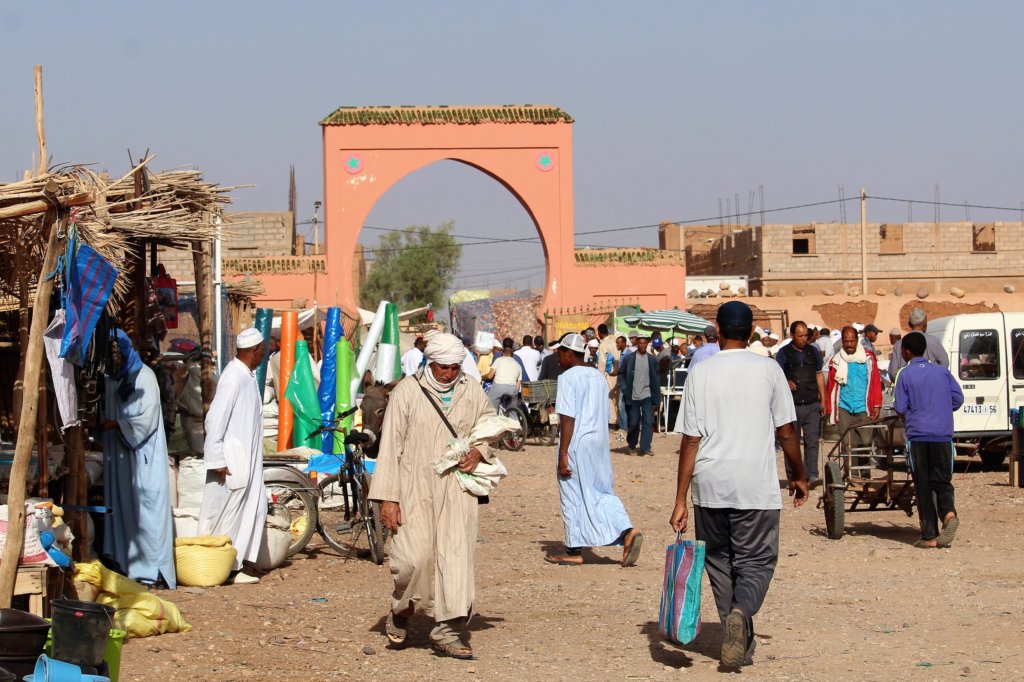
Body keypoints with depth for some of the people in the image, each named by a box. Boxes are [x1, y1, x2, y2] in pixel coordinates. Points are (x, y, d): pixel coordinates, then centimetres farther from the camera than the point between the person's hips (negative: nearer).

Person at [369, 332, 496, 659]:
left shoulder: (472, 391, 6)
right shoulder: (407, 390, -4)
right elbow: (390, 445, -4)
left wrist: (480, 450, 3)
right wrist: (387, 497, -8)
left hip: (456, 488, 3)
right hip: (415, 489, -3)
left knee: (456, 555, -5)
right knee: (415, 556, -10)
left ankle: (447, 631, 0)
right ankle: (401, 609, 21)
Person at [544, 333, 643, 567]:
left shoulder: (568, 378, -12)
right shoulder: (598, 377, 13)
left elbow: (568, 417, -17)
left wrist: (563, 453, -17)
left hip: (576, 443, -8)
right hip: (599, 442, 8)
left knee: (573, 496, 2)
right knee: (601, 493, 12)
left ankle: (574, 551, 9)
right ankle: (627, 532, -8)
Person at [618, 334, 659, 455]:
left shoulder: (652, 360, 4)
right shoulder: (629, 358, 0)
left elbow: (655, 377, 10)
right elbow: (621, 374, 5)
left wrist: (656, 394, 4)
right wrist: (624, 388, -6)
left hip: (647, 395, 1)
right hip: (633, 395, -1)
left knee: (648, 421, -7)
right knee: (634, 422, 7)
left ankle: (645, 448, -5)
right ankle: (631, 445, 27)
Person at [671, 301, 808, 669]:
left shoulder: (700, 373, 1)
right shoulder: (768, 370, 0)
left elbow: (690, 440, 0)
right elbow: (786, 432, 3)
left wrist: (681, 501, 2)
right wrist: (799, 476, 20)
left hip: (710, 485, 1)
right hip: (757, 486, -1)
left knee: (719, 562, 15)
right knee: (756, 563, 6)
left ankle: (740, 644, 15)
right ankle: (741, 612, -23)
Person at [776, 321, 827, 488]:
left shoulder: (813, 352, 11)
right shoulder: (784, 353, 1)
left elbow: (819, 375, 17)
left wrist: (823, 400, 14)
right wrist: (786, 382, -21)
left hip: (812, 405, 2)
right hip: (792, 405, -2)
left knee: (812, 440, -7)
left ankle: (812, 475, -9)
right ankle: (793, 478, 9)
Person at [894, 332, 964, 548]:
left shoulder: (906, 374, -1)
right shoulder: (942, 371, 8)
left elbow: (900, 407, -3)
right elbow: (958, 398, 5)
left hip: (918, 435, -2)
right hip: (943, 435, 2)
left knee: (923, 486, 4)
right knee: (942, 481, 11)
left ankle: (930, 535, 3)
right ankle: (948, 513, -19)